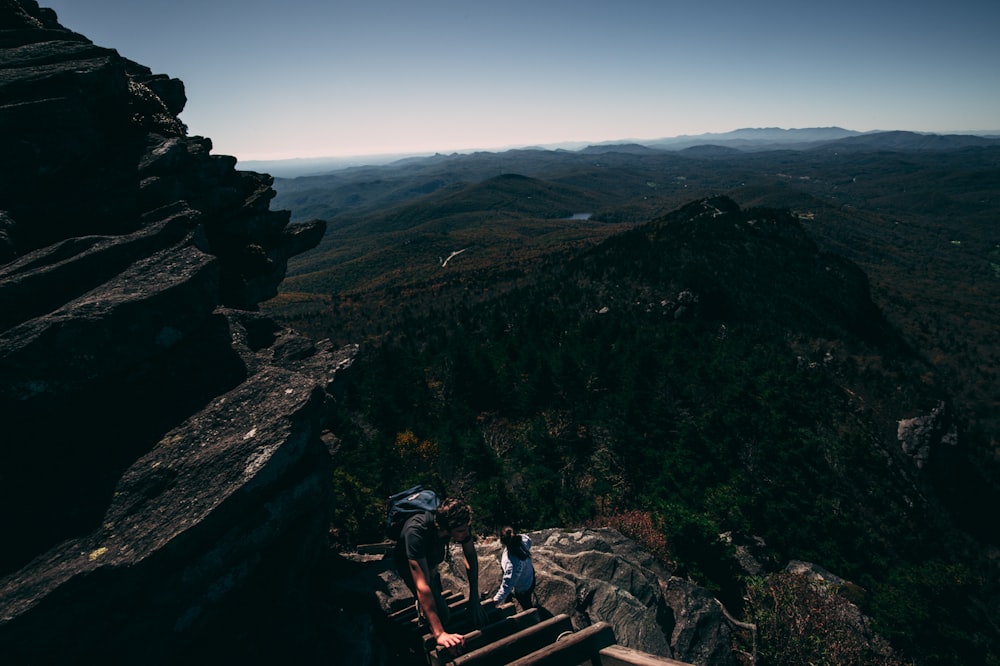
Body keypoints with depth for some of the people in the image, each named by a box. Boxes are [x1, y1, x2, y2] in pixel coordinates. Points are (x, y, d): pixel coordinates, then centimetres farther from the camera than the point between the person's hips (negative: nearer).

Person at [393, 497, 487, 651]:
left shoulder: (461, 523, -34)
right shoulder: (416, 531, -48)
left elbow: (471, 557, -20)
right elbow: (421, 585, -50)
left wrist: (474, 600, -26)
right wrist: (439, 634, -52)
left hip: (432, 558, 5)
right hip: (408, 563, -5)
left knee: (435, 600, 26)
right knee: (440, 613, -14)